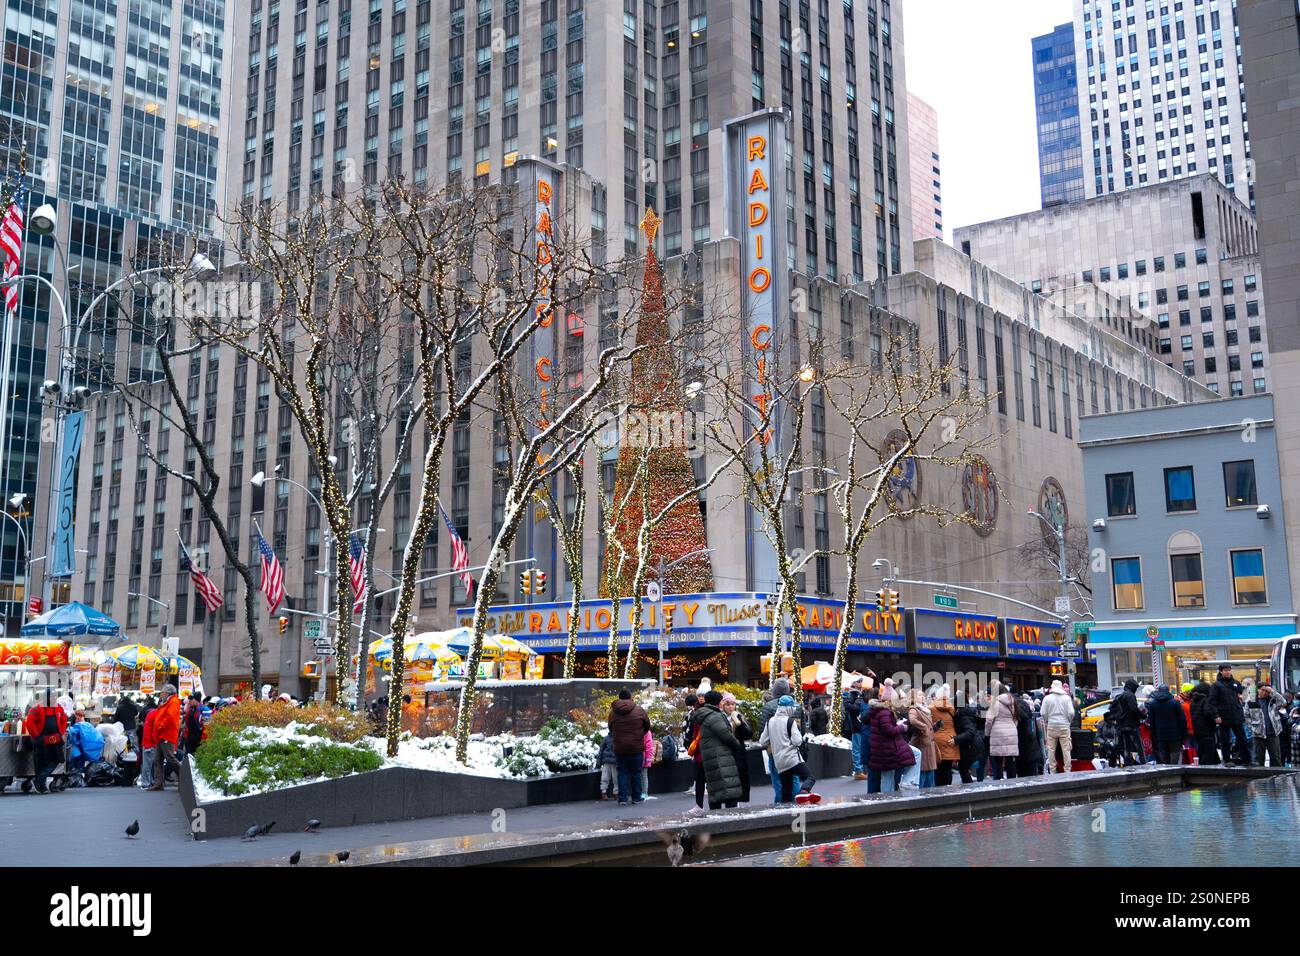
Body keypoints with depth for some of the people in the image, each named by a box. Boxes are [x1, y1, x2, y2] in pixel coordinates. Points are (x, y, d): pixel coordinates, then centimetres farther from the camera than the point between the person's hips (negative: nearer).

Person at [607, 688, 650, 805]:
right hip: (636, 747, -1)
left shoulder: (613, 712, -2)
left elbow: (611, 729, 9)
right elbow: (647, 726, 6)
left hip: (619, 748, 1)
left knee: (622, 772, 8)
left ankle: (623, 798, 5)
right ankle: (636, 797, 17)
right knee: (636, 772, 11)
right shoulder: (638, 710, -5)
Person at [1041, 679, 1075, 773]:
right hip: (1064, 726, 0)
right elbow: (1071, 713, -4)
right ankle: (1067, 770, 4)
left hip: (1051, 726, 0)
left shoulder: (1047, 698, 0)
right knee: (1066, 749, 3)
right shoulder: (1067, 698, 0)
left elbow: (1043, 713, -3)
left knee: (1051, 749, 5)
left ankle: (1052, 771, 7)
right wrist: (1069, 721, 13)